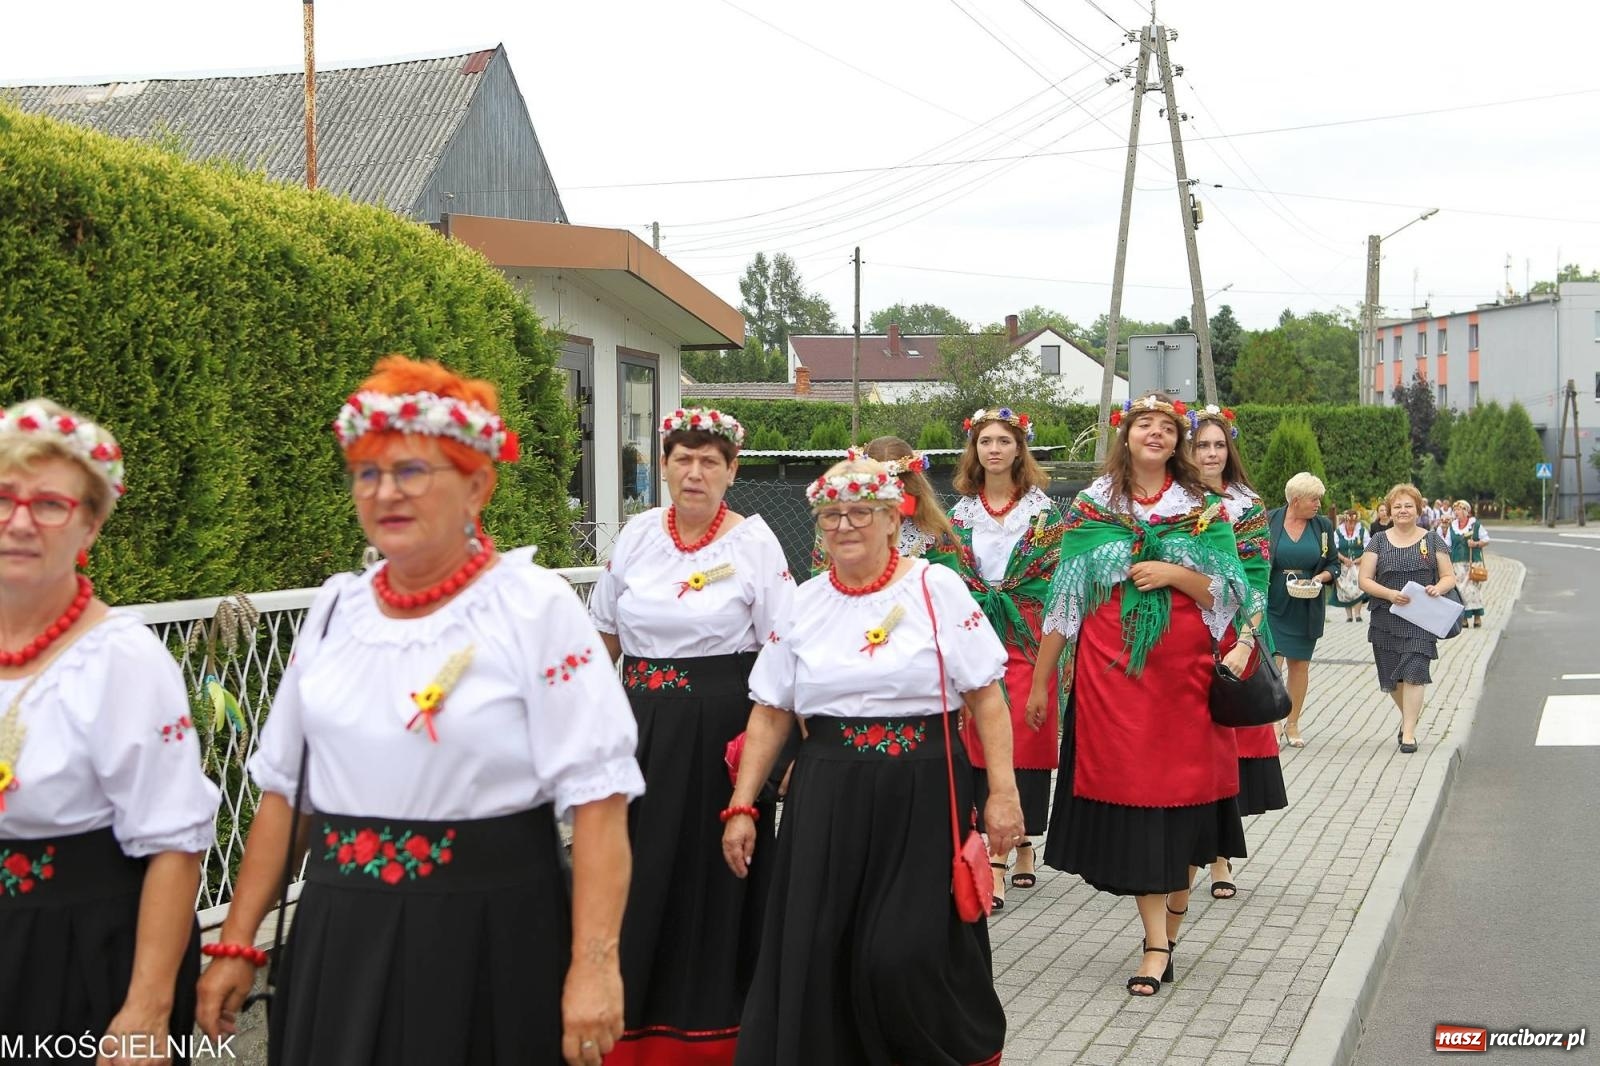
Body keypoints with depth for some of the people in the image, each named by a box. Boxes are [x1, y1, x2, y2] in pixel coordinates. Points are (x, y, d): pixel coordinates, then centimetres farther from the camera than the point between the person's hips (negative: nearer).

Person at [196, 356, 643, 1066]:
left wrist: (594, 965, -23)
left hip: (490, 934, -5)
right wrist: (236, 943, 11)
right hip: (338, 933, 5)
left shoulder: (536, 607, -10)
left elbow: (597, 796, -16)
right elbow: (284, 786, 12)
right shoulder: (337, 607, 6)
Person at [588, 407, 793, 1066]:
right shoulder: (638, 535, 5)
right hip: (641, 722, 3)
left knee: (710, 871, 3)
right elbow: (604, 635, 14)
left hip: (720, 727, -3)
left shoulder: (754, 541, -5)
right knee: (633, 869, 5)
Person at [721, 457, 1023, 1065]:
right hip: (827, 802, 3)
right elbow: (770, 715, 10)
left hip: (921, 798, -3)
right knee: (816, 957, 0)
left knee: (905, 956, -5)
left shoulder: (937, 588, -2)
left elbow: (986, 697, -3)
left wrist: (1003, 793, -8)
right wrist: (741, 807, 6)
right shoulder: (804, 604, 8)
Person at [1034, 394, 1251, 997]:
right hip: (1111, 671, 0)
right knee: (1129, 800, -4)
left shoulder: (1204, 510, 7)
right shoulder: (1091, 508, 6)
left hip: (1184, 669, 1)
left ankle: (1170, 923, 19)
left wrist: (1177, 574, -14)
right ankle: (1158, 943, 0)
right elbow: (1063, 599, 6)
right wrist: (1040, 679, 6)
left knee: (1181, 794, 2)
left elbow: (1231, 594, 3)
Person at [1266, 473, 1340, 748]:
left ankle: (1292, 724, 20)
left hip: (1306, 609, 3)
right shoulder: (1269, 521, -5)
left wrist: (1322, 577, -10)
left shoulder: (1323, 525, 4)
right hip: (1273, 604, -3)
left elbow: (1333, 564, 11)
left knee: (1300, 664, 8)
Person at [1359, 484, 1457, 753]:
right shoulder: (1378, 541, 8)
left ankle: (1409, 733, -8)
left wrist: (1439, 588, -15)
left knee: (1413, 674, -13)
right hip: (1386, 621, 2)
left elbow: (1450, 577, 8)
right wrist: (1390, 594, -15)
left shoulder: (1432, 540, 7)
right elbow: (1365, 580, 2)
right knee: (1391, 677, 9)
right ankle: (1410, 715, 36)